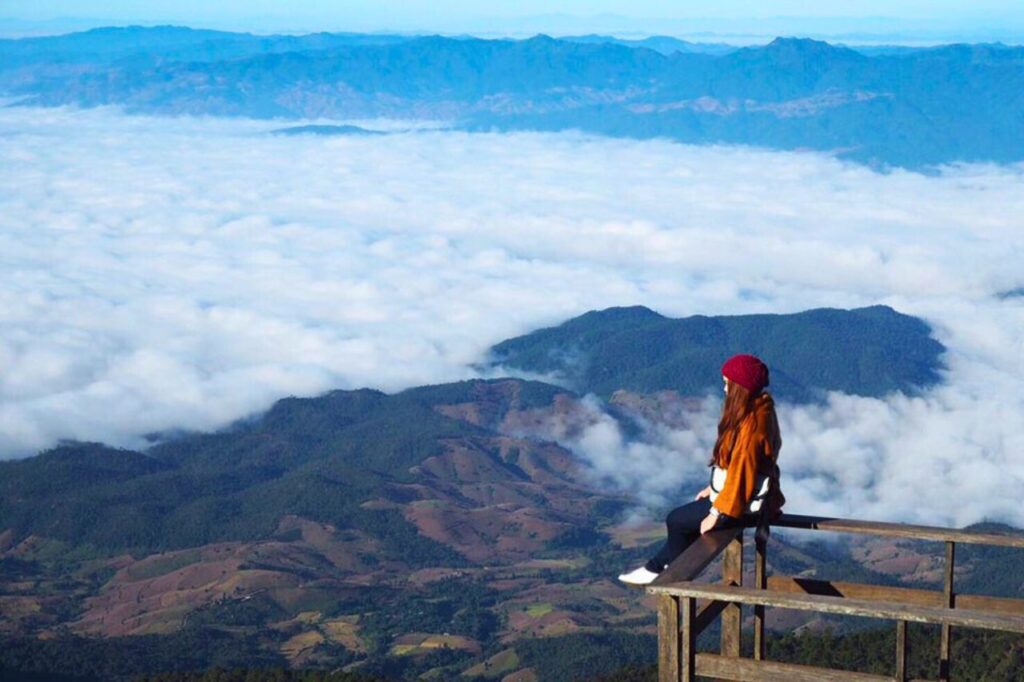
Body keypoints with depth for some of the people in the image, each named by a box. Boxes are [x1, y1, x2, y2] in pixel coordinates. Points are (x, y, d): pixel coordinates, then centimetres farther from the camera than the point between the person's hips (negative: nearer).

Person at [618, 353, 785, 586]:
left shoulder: (752, 423, -26)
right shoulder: (755, 411, 5)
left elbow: (740, 472, -26)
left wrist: (717, 513, -19)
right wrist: (713, 489, 18)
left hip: (744, 505, -9)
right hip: (737, 494, 9)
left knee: (677, 520, 3)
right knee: (683, 516, 18)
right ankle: (658, 567, 25)